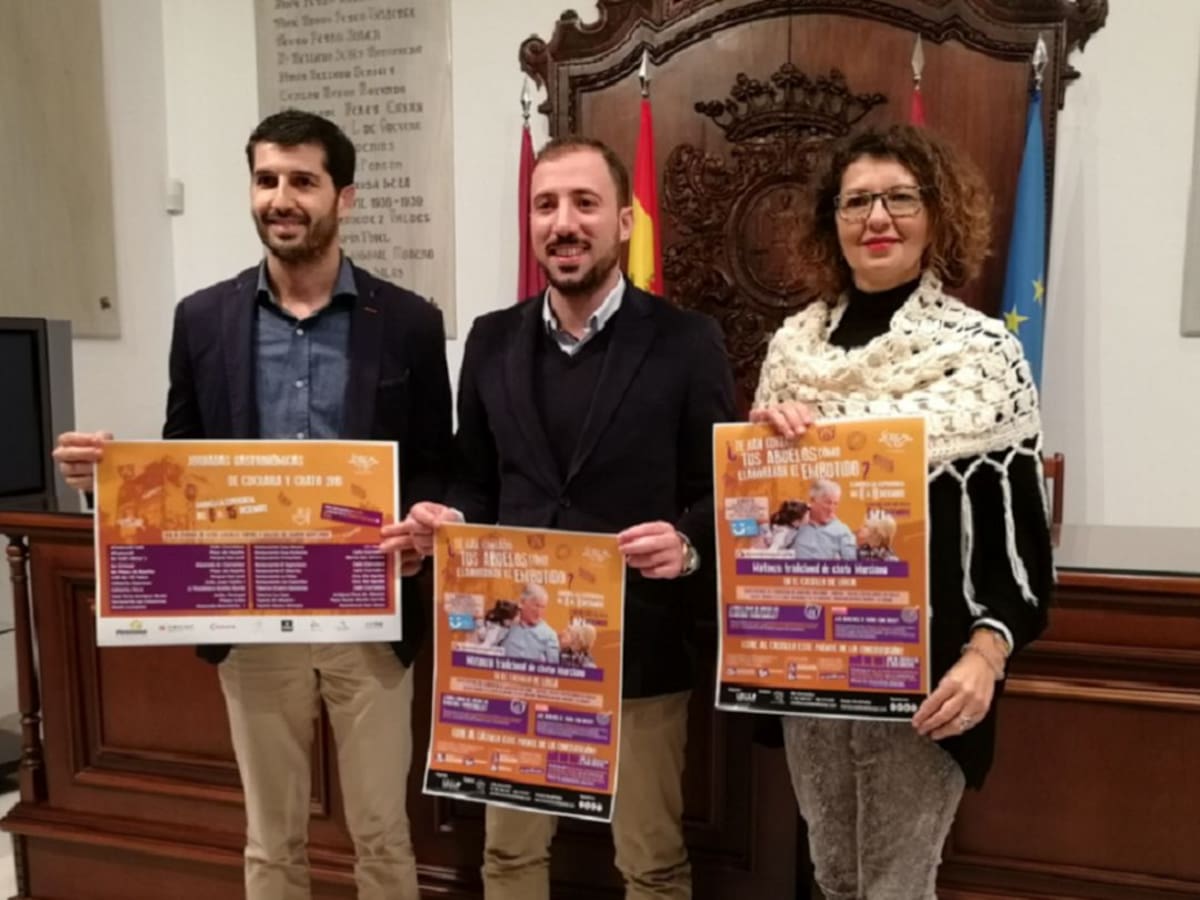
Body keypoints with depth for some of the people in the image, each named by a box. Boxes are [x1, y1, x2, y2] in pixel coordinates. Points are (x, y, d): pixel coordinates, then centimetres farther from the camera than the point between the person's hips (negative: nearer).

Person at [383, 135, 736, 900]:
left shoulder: (687, 341, -6)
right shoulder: (492, 341, 5)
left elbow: (720, 491, -4)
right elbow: (477, 481, 11)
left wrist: (687, 545, -24)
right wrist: (445, 521, -10)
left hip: (638, 646, -3)